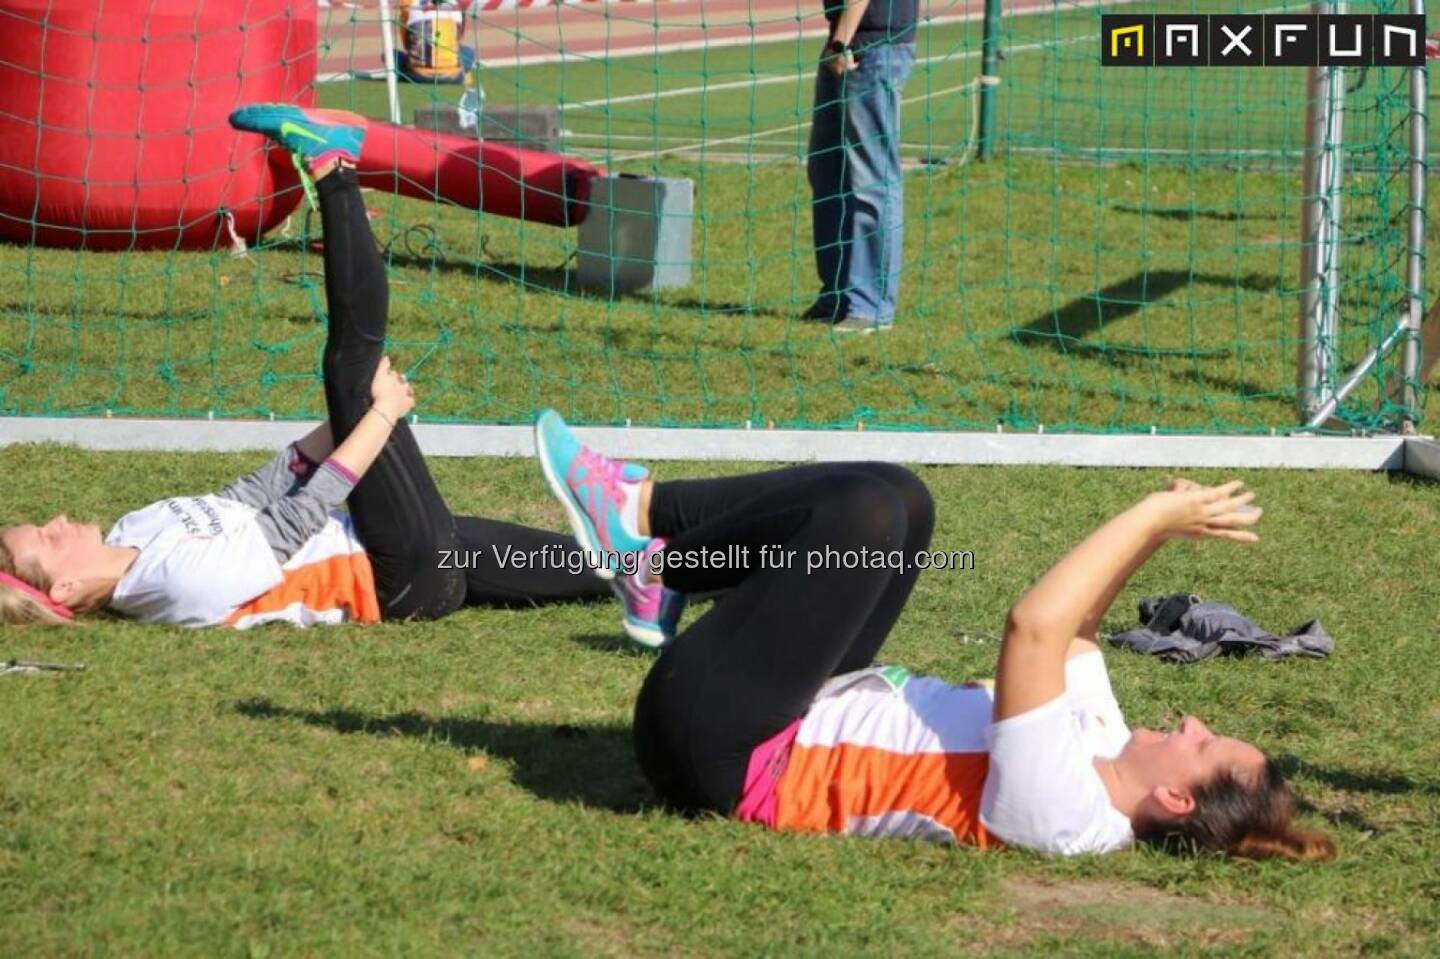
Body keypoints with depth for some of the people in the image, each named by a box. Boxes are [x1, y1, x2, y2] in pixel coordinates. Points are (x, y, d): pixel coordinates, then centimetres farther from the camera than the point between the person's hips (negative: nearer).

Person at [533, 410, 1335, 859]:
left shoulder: (1056, 809, -29)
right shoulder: (1104, 747, -3)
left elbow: (1036, 627, -36)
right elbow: (1072, 629, 10)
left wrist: (1155, 517, -27)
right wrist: (1157, 531, -3)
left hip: (727, 752, -9)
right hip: (808, 727, 9)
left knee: (869, 511, -21)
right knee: (894, 499, 9)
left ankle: (648, 526, 3)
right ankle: (646, 512, 11)